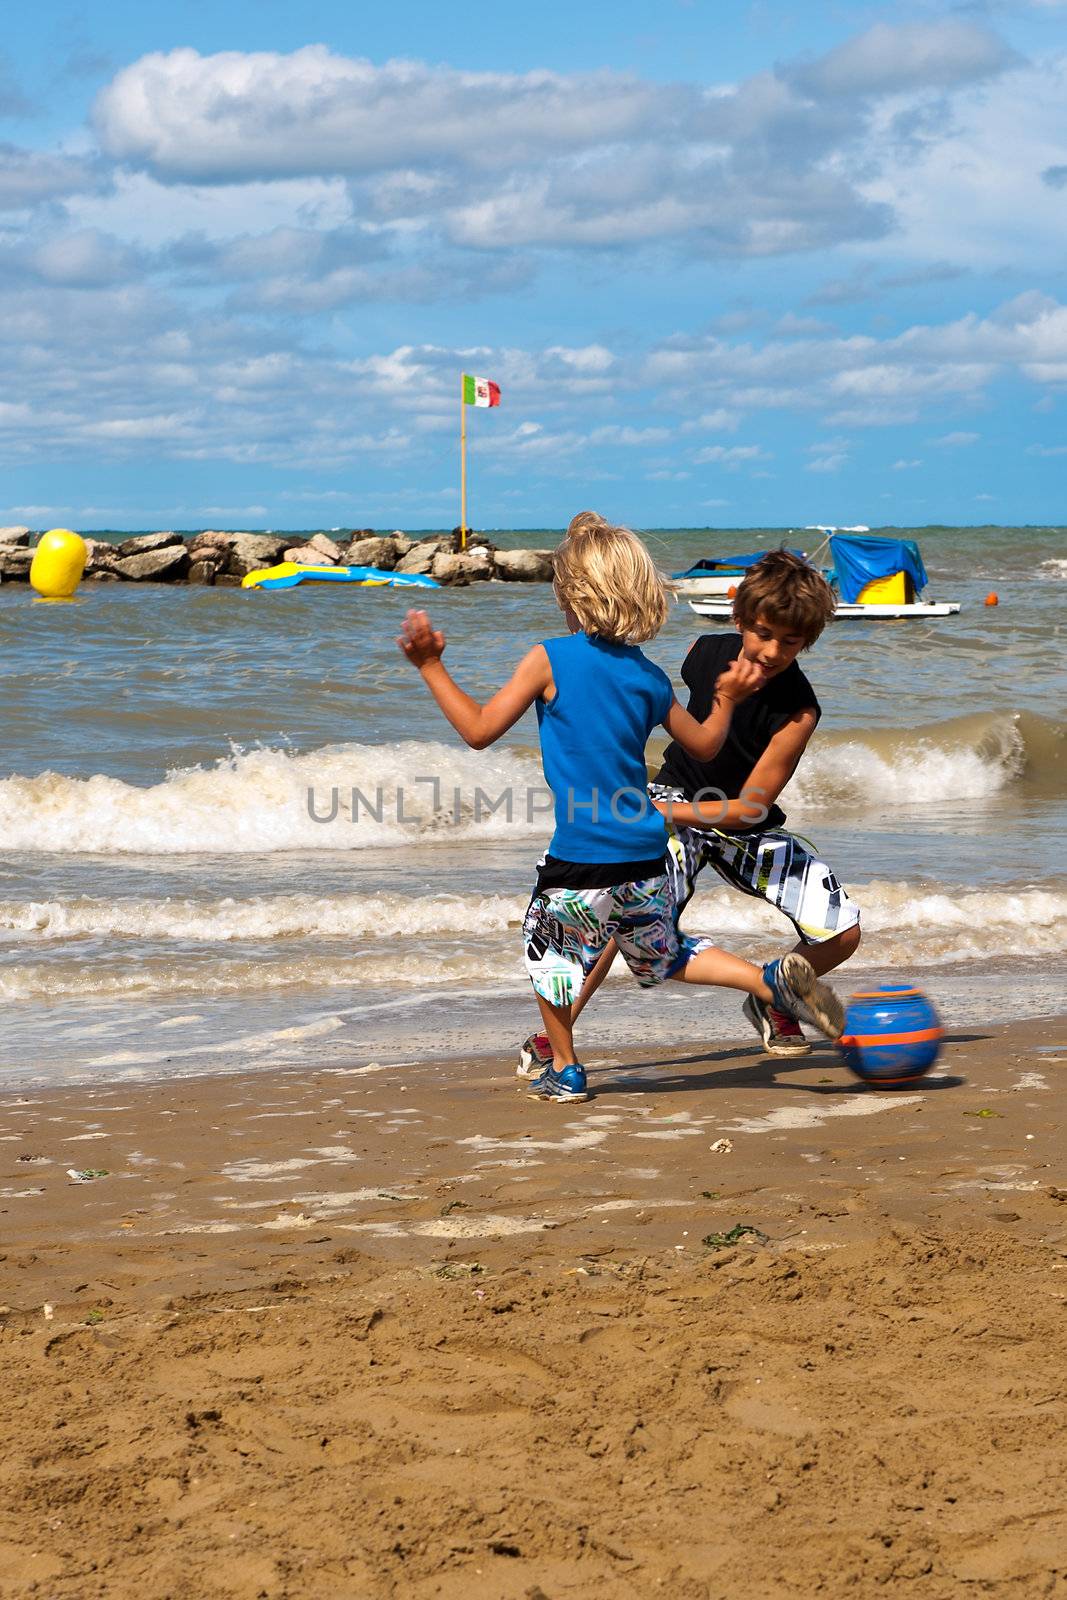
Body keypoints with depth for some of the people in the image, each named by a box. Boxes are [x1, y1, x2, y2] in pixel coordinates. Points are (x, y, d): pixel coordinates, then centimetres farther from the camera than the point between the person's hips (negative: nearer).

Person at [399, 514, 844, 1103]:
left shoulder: (550, 660, -9)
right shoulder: (648, 675, 7)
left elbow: (479, 730, -8)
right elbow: (703, 745, 19)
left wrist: (432, 667, 1)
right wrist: (727, 700, 35)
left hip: (580, 858, -5)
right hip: (647, 855, 5)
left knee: (549, 947, 21)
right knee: (661, 956, 23)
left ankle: (564, 1071, 26)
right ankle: (771, 980, 5)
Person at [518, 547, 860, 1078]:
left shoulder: (797, 711, -24)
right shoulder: (706, 653, -13)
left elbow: (749, 808, -22)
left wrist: (666, 812, -29)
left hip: (744, 825, 1)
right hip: (677, 797, -1)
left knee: (842, 934, -10)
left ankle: (772, 1002, 21)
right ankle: (549, 1038, -23)